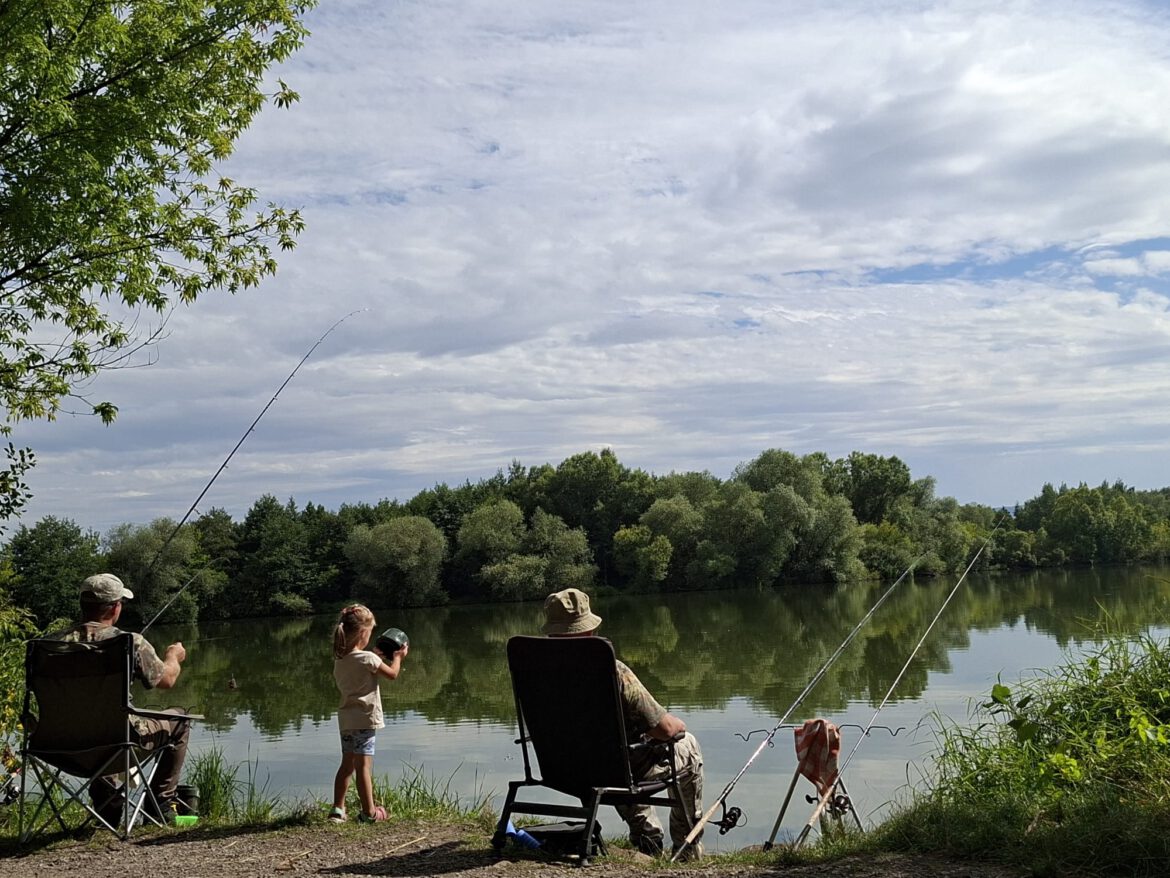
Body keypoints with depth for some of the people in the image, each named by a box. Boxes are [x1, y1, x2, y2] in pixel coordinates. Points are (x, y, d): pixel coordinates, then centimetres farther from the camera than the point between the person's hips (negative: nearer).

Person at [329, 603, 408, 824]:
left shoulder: (340, 659, 7)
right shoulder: (367, 658, -15)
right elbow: (392, 674, -5)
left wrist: (375, 656, 22)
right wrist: (398, 657, 10)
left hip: (346, 718, 7)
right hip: (364, 718, -7)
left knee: (347, 764, 15)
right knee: (364, 766, -4)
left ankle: (338, 809, 15)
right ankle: (369, 812, 1)